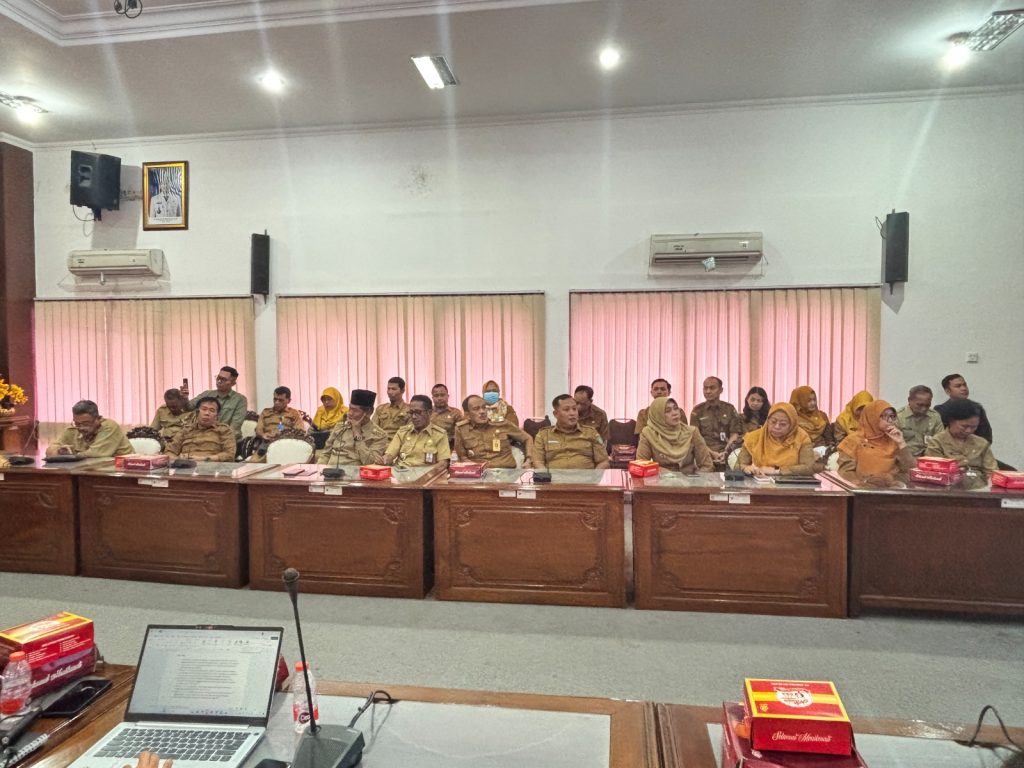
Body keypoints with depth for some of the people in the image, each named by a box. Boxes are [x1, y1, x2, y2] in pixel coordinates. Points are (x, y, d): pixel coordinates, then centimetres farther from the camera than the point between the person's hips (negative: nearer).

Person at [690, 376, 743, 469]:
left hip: (726, 455, 2)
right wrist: (712, 453, -11)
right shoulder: (697, 410, 9)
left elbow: (734, 434, 7)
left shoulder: (729, 408, 13)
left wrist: (725, 453, -10)